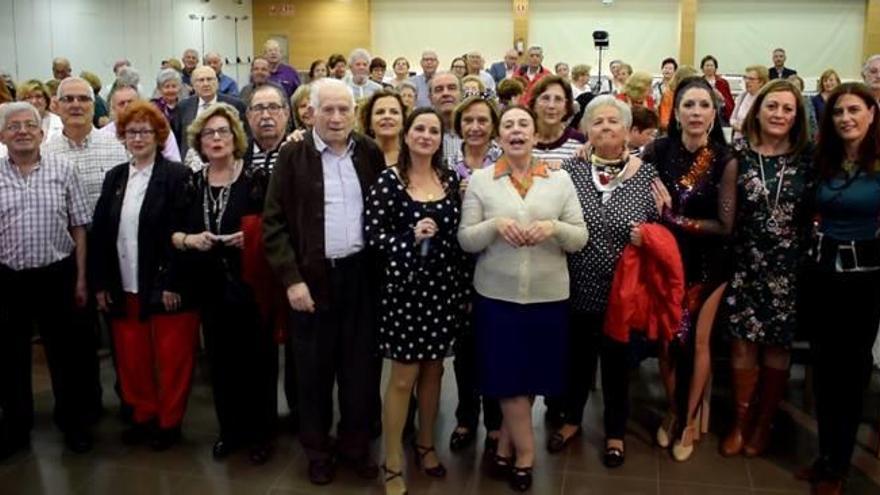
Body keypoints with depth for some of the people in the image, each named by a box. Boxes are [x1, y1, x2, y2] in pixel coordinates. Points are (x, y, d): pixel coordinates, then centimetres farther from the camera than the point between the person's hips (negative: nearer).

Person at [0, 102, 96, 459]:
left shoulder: (63, 169, -1)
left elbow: (79, 227, 1)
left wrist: (80, 279, -1)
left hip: (57, 275, -1)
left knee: (66, 352, 10)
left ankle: (73, 421, 27)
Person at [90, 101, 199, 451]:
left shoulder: (177, 175, -6)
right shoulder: (115, 177, 11)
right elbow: (99, 232, 9)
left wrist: (172, 283, -16)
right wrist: (100, 283, 4)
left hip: (165, 286, -5)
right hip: (123, 288, 5)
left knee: (172, 357, 4)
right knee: (131, 357, 13)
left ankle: (169, 422, 20)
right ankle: (142, 416, 29)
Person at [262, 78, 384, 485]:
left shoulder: (371, 153, 5)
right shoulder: (292, 156, -3)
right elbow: (273, 223, -5)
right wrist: (291, 279, -13)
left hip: (361, 276, 2)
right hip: (312, 278, -2)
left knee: (360, 366, 10)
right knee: (314, 370, 9)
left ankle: (356, 444, 28)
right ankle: (318, 449, 26)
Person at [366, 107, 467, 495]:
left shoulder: (451, 179, 5)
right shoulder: (389, 180, -8)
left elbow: (459, 232, 11)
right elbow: (371, 233, -12)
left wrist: (463, 284, 6)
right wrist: (410, 236, -25)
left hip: (444, 285, 5)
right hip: (404, 285, -4)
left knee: (433, 369, 16)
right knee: (403, 377, 2)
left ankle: (425, 444, 35)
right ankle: (392, 463, 16)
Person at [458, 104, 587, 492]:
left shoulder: (560, 179, 4)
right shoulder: (480, 180, 1)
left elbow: (581, 238, 2)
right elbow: (465, 240, -2)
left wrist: (555, 228, -18)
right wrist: (495, 225, -19)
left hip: (548, 295, 2)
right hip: (496, 294, -1)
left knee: (531, 377, 10)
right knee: (507, 377, 3)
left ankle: (505, 446, 28)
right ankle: (524, 453, 21)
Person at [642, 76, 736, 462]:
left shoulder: (725, 161, -15)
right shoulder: (659, 150, -9)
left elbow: (725, 225, -14)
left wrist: (675, 218, -15)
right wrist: (658, 208, -16)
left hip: (705, 263, -2)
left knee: (696, 342, 9)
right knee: (666, 339, 10)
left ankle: (690, 419, 28)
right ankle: (672, 411, 32)